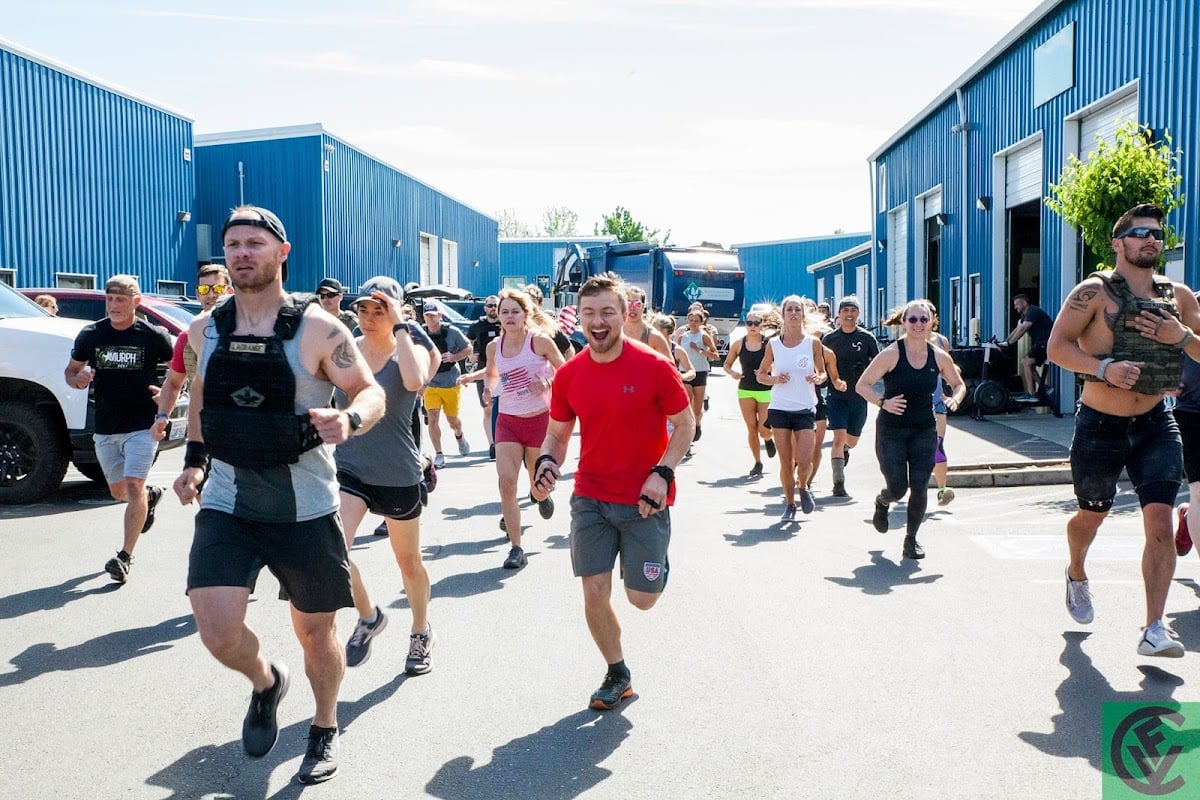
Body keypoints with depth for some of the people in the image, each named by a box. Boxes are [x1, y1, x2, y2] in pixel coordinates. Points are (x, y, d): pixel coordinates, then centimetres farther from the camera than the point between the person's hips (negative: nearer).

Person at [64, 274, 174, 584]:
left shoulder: (154, 336, -7)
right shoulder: (90, 335, 1)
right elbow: (71, 370, 13)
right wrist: (77, 379, -11)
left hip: (143, 425, -4)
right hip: (105, 428, 4)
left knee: (134, 486, -13)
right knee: (118, 491, 14)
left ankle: (124, 557, -9)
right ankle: (151, 495, 48)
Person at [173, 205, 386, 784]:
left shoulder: (319, 329, -10)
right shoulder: (206, 330, 3)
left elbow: (372, 392, -9)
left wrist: (350, 419, -30)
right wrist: (194, 462, 13)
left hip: (305, 511, -2)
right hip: (226, 506, 3)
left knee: (316, 630, 11)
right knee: (218, 632, -13)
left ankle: (325, 730, 39)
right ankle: (266, 682, 23)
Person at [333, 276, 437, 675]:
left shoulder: (411, 350, -8)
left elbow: (414, 381, -33)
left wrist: (400, 327, -26)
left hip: (398, 475, -2)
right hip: (347, 468, 2)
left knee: (409, 562, 14)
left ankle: (421, 633, 40)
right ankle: (368, 616, 9)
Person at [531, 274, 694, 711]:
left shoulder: (654, 366, -13)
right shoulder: (568, 375, -2)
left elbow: (685, 425, -4)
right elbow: (557, 433, 9)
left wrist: (662, 473, -16)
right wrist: (547, 461, -12)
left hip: (645, 499, -3)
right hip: (590, 498, 3)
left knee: (642, 598, 2)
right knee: (594, 593, 1)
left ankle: (657, 563, 39)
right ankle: (617, 675, 25)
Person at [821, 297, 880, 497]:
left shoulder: (867, 338, 0)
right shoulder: (829, 338, 0)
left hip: (859, 397, 2)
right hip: (836, 396, -1)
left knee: (852, 441, 14)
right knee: (839, 437, -14)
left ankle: (843, 450, 51)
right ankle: (839, 483, -8)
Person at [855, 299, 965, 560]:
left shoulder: (939, 357, 1)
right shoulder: (891, 353, -11)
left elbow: (959, 384, 17)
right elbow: (862, 385, -10)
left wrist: (955, 399, -5)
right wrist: (883, 403, -25)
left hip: (924, 431, 3)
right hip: (891, 429, -3)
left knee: (920, 488, -4)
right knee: (897, 488, -5)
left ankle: (911, 539, 18)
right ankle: (882, 502, 34)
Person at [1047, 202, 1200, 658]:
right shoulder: (1095, 291, -8)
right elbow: (1057, 347, -15)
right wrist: (1103, 368, -29)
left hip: (1155, 425, 3)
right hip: (1100, 426, -3)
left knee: (1160, 521, -10)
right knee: (1092, 515, 14)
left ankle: (1154, 629, -5)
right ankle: (1077, 575, 46)